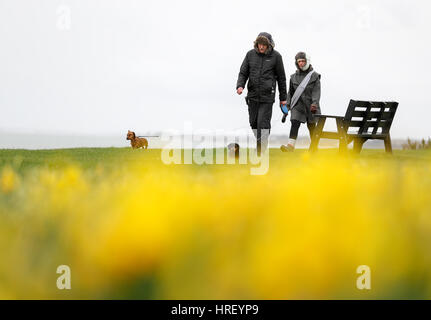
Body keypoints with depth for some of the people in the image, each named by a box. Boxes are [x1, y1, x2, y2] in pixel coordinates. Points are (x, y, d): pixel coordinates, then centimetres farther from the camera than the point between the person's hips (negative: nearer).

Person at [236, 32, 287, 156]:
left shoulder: (276, 56, -1)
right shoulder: (251, 54, 5)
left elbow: (281, 78, 5)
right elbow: (243, 72, 9)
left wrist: (283, 98, 7)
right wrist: (240, 85, -12)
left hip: (267, 97, -4)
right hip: (252, 95, 4)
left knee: (263, 124, -9)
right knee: (253, 123, 10)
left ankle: (261, 153, -7)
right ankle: (260, 143, 31)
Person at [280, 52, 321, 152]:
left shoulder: (314, 76, 1)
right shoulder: (294, 77, 9)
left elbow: (316, 92, -9)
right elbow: (290, 93, 12)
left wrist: (314, 104, -25)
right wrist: (286, 109, 7)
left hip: (310, 105, -1)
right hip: (297, 104, 1)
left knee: (311, 127, 8)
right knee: (295, 123, -19)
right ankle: (291, 145, -28)